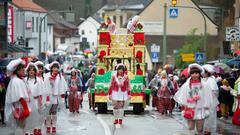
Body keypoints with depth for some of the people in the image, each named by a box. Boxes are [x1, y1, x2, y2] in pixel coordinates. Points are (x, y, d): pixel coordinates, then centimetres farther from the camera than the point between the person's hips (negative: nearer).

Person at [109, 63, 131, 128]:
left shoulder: (126, 77, -1)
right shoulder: (114, 76, -3)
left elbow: (128, 86, 2)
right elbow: (111, 86, 0)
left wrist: (129, 94, 0)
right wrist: (110, 94, 0)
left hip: (123, 93, 0)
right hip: (115, 93, 0)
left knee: (121, 106, 1)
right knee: (115, 106, 0)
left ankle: (120, 120, 5)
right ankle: (116, 120, 10)